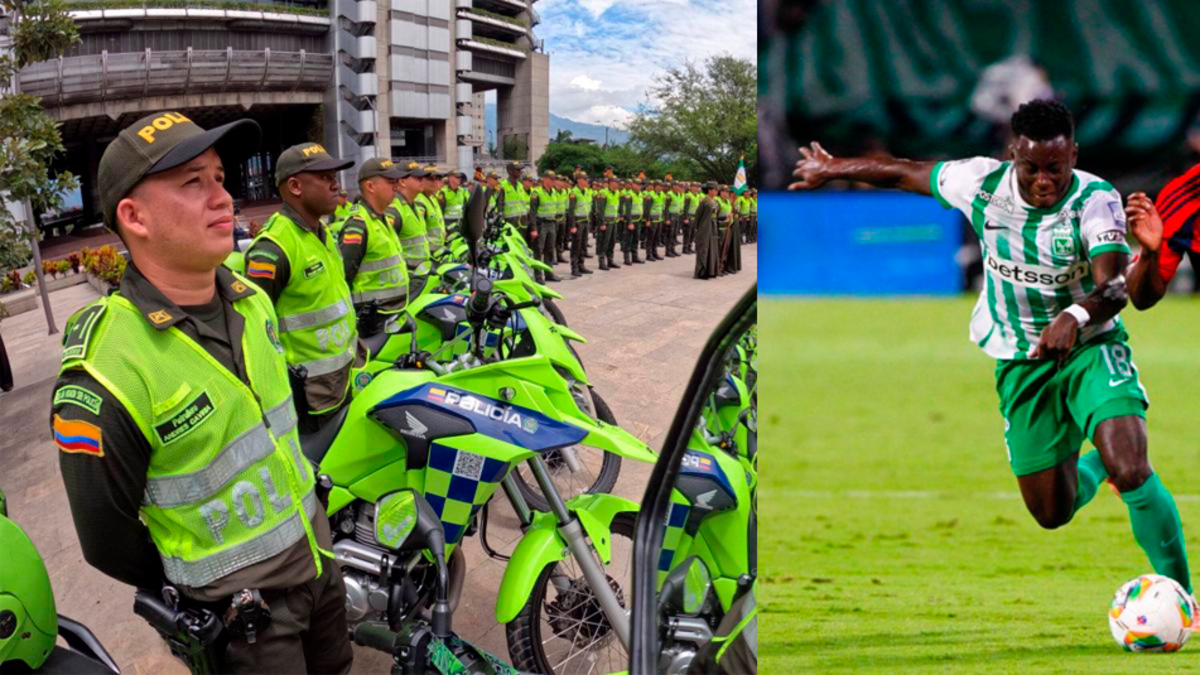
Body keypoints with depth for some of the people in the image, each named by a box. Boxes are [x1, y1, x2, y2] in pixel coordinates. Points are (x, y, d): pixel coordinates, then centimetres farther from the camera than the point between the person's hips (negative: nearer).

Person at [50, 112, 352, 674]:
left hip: (317, 552, 7)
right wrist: (188, 595, -3)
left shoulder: (252, 301, -1)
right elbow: (107, 537, -17)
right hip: (242, 607, -7)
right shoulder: (101, 378, -27)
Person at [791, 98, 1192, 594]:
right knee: (1052, 514, 7)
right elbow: (906, 173, 6)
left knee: (1131, 474, -26)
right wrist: (832, 169, 18)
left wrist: (1076, 317, -54)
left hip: (1091, 348, -3)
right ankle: (1094, 465, 43)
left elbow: (1115, 288, -33)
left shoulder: (1096, 199, -19)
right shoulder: (981, 182, -11)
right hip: (1020, 362, 3)